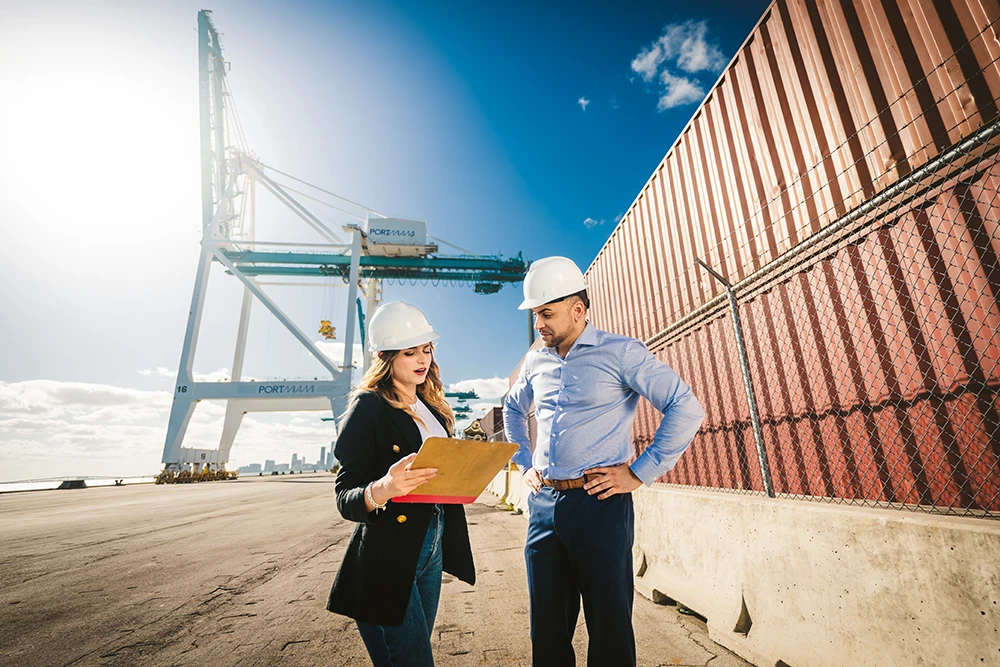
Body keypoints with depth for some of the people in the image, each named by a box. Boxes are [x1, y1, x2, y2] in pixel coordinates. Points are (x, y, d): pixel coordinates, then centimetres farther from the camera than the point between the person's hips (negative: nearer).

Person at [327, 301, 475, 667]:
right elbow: (345, 499, -14)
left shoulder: (432, 407, 8)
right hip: (387, 557, -7)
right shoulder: (368, 407, -13)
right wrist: (380, 491, -35)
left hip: (432, 548, 7)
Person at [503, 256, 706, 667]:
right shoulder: (535, 363, 9)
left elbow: (686, 409, -12)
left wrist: (640, 473, -13)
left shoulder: (620, 352, -7)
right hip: (543, 504, 5)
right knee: (548, 630, 18)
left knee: (609, 630, 10)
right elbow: (512, 410, 27)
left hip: (599, 504, -5)